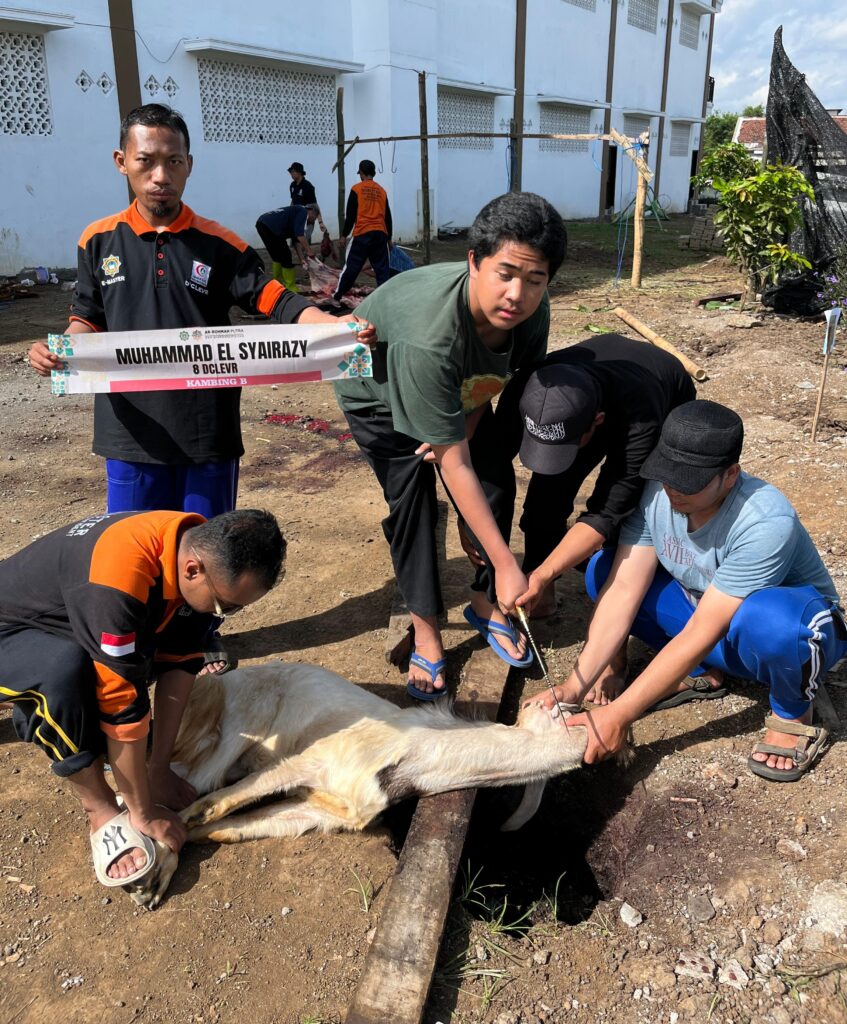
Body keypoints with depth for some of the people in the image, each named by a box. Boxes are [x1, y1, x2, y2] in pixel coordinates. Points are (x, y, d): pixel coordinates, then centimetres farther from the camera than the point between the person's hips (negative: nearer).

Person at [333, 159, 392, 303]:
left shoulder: (356, 189, -1)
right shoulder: (381, 191, 11)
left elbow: (350, 215, -3)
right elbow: (387, 216, 14)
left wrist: (344, 235, 3)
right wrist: (389, 237, 21)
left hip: (362, 234, -3)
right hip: (380, 233, 3)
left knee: (351, 266, 4)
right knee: (382, 268, 5)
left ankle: (337, 295, 11)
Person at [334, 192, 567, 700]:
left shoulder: (532, 311, -29)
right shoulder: (429, 337, -47)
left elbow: (506, 373, -4)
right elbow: (456, 468, -41)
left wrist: (466, 423, -23)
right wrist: (508, 565, -37)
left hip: (460, 387, 5)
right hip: (381, 394, -5)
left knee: (498, 484, -3)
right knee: (412, 506, -11)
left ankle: (485, 603, 17)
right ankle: (427, 634, 6)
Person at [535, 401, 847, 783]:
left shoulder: (766, 522, -35)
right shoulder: (657, 494, -19)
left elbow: (701, 634, -34)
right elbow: (623, 590, -20)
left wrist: (618, 716, -34)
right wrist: (573, 688, -28)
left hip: (797, 624, -5)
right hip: (703, 607, 6)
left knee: (766, 618, -43)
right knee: (603, 569, -13)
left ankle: (793, 711, -8)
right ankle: (698, 672, 3)